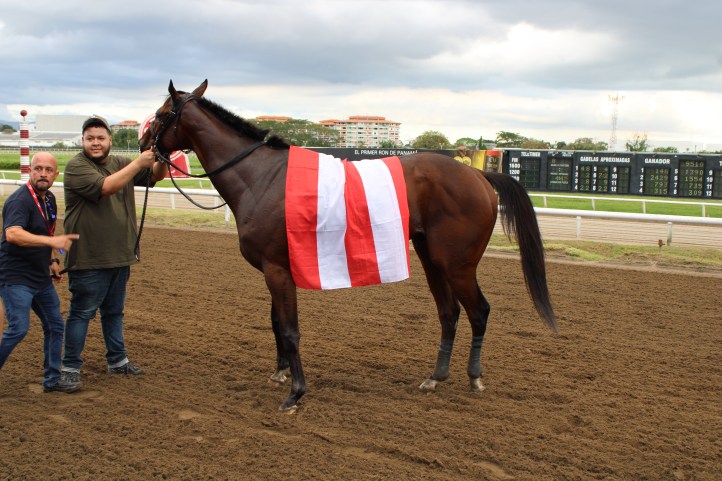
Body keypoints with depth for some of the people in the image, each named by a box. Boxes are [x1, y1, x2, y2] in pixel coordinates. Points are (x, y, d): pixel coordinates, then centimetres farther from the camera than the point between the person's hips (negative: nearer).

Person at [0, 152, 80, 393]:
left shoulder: (49, 199, 9)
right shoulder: (20, 200, -18)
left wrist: (53, 260, 16)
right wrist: (52, 241, -45)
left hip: (41, 277, 9)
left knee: (55, 325, 12)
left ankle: (52, 379, 23)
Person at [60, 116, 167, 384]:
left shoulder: (120, 163, 11)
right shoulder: (76, 167, -11)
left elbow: (155, 176, 7)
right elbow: (105, 187, -26)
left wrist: (160, 160, -16)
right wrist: (138, 163, -27)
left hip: (120, 256, 7)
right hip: (88, 259, -7)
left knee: (114, 311, 18)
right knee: (82, 312, -1)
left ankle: (117, 361, 29)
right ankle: (70, 366, 9)